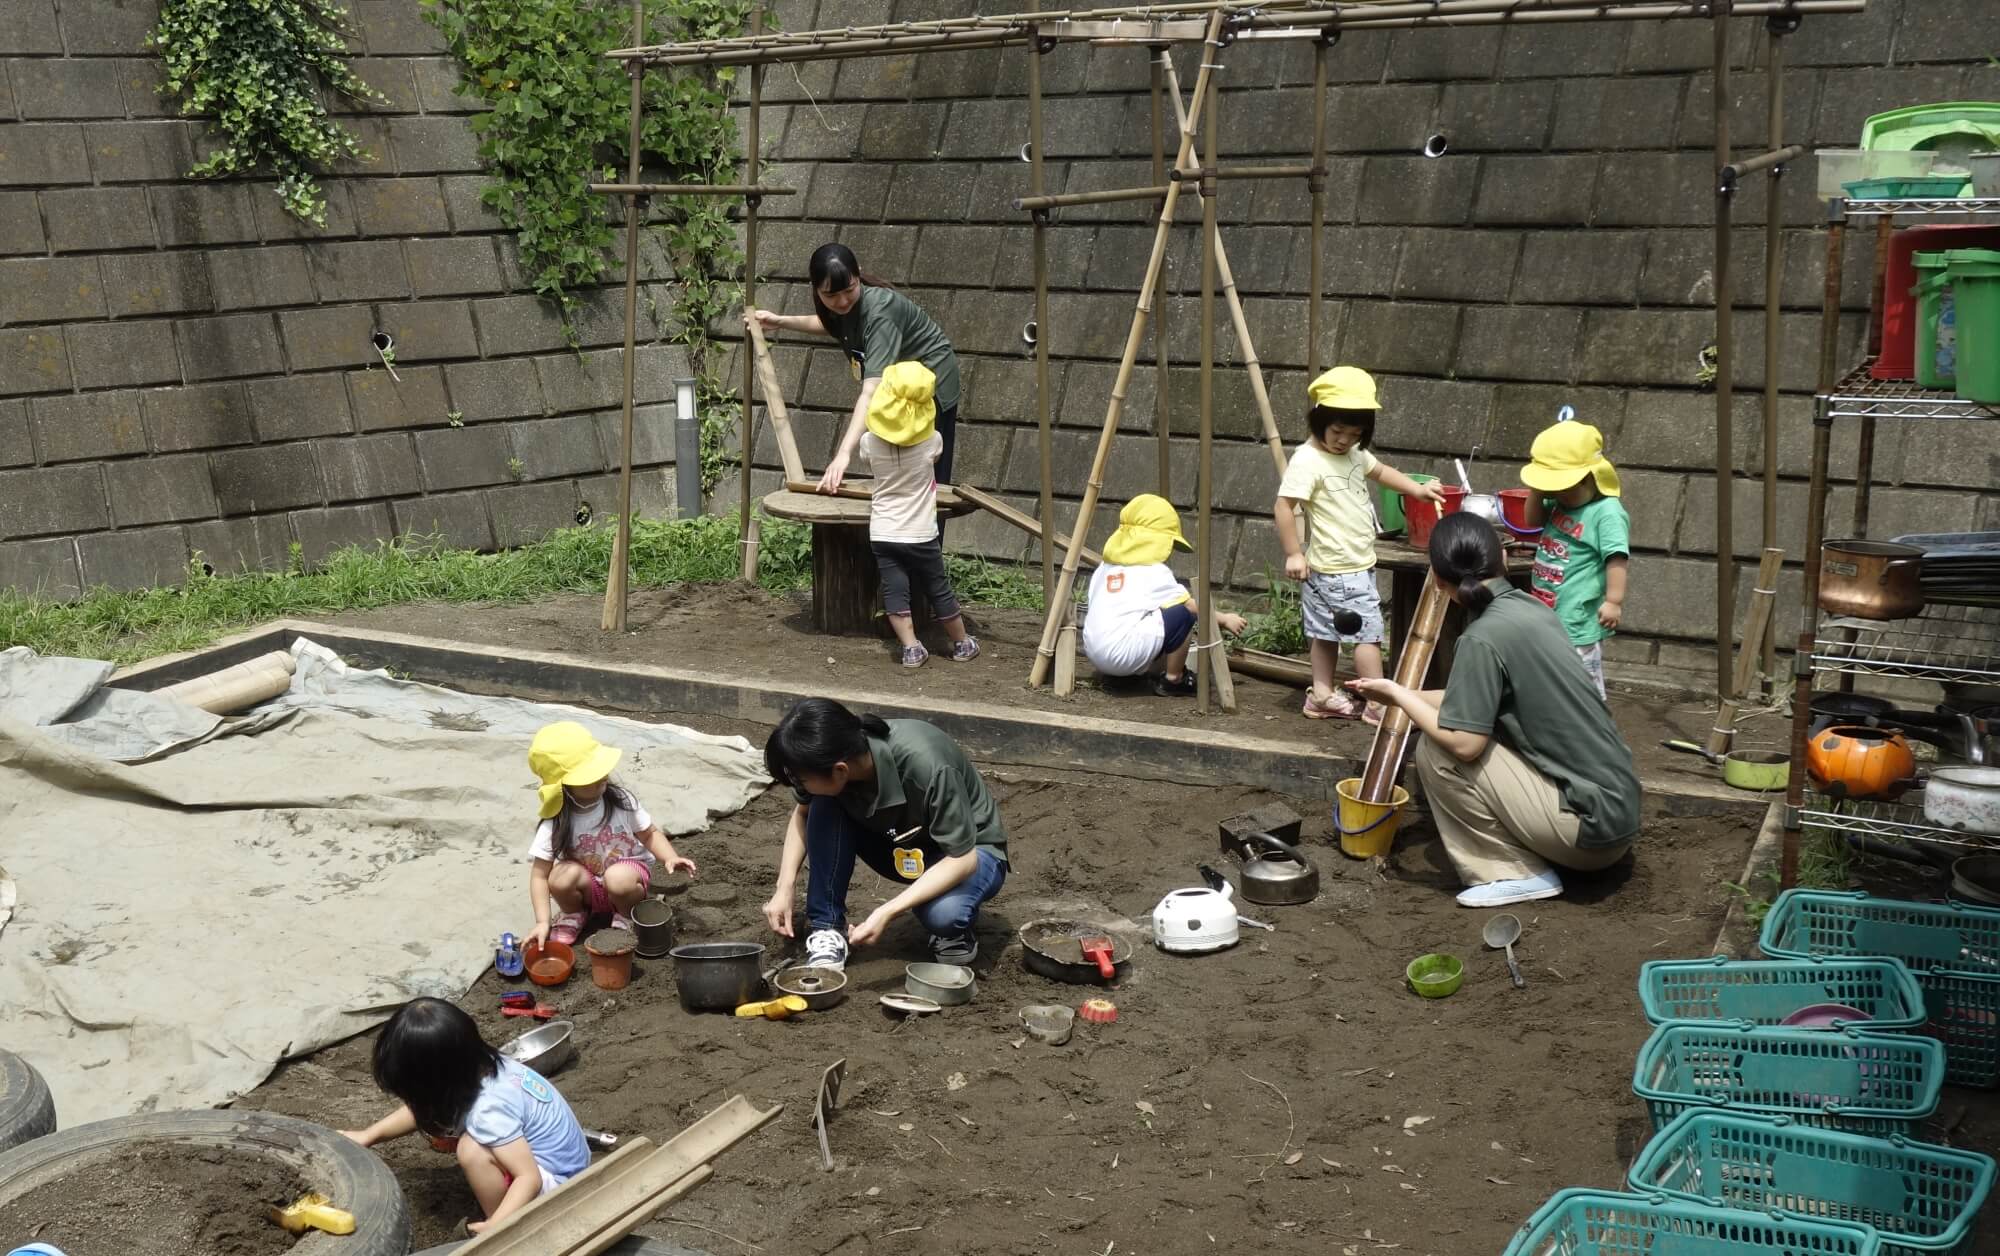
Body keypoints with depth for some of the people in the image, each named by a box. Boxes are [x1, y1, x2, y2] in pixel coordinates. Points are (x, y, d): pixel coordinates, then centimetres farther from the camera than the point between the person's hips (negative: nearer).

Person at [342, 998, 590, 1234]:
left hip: (556, 1183, -9)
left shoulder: (490, 1111, -32)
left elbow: (530, 1178, -31)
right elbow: (423, 1109, 11)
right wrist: (369, 1135, 9)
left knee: (472, 1150, -29)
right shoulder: (475, 1067, -7)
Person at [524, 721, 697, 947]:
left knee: (619, 878, -36)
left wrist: (671, 858, -23)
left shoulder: (621, 801, -17)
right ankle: (574, 915, 3)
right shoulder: (556, 824, -20)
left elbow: (649, 834, -3)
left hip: (629, 871, -1)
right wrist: (542, 922, -29)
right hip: (590, 888, 1)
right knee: (562, 877, -32)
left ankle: (627, 917, -2)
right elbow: (540, 875, -18)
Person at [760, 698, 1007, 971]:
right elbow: (802, 814, 0)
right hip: (900, 844, 5)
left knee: (942, 912, -37)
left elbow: (962, 857, -30)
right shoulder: (831, 758, -21)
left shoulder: (927, 767, -38)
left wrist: (887, 912, -37)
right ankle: (827, 928, -10)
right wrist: (784, 888, -12)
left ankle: (954, 929, -3)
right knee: (825, 808, -21)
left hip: (966, 852, -5)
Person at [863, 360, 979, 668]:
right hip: (920, 534, -1)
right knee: (940, 591, 11)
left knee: (894, 591, 3)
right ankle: (962, 644, 24)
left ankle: (911, 648, -4)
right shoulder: (931, 441, -11)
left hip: (882, 533, 1)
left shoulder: (870, 441, -7)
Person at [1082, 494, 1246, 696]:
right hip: (1123, 655, -8)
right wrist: (1224, 620, 17)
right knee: (1182, 614, -2)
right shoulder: (1155, 572, -1)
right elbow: (1192, 606, 3)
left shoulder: (1105, 568, 18)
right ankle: (1173, 680, 5)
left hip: (1094, 655, 8)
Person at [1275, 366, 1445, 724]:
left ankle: (1322, 695, 24)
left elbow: (1380, 470, 26)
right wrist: (1293, 554, -23)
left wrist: (1416, 489, 15)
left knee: (1328, 633, 16)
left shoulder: (1354, 454, 8)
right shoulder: (1308, 460, -20)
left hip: (1357, 564, 9)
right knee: (1368, 632, -6)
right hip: (1336, 569, -9)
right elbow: (1284, 506, -22)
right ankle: (1379, 704, 0)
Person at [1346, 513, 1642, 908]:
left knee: (1438, 750, -7)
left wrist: (1398, 695, -5)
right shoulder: (1530, 607, 7)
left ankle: (1519, 873, -2)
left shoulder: (1484, 637, -18)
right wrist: (1405, 697, 22)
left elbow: (1463, 743, -19)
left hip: (1590, 825, -8)